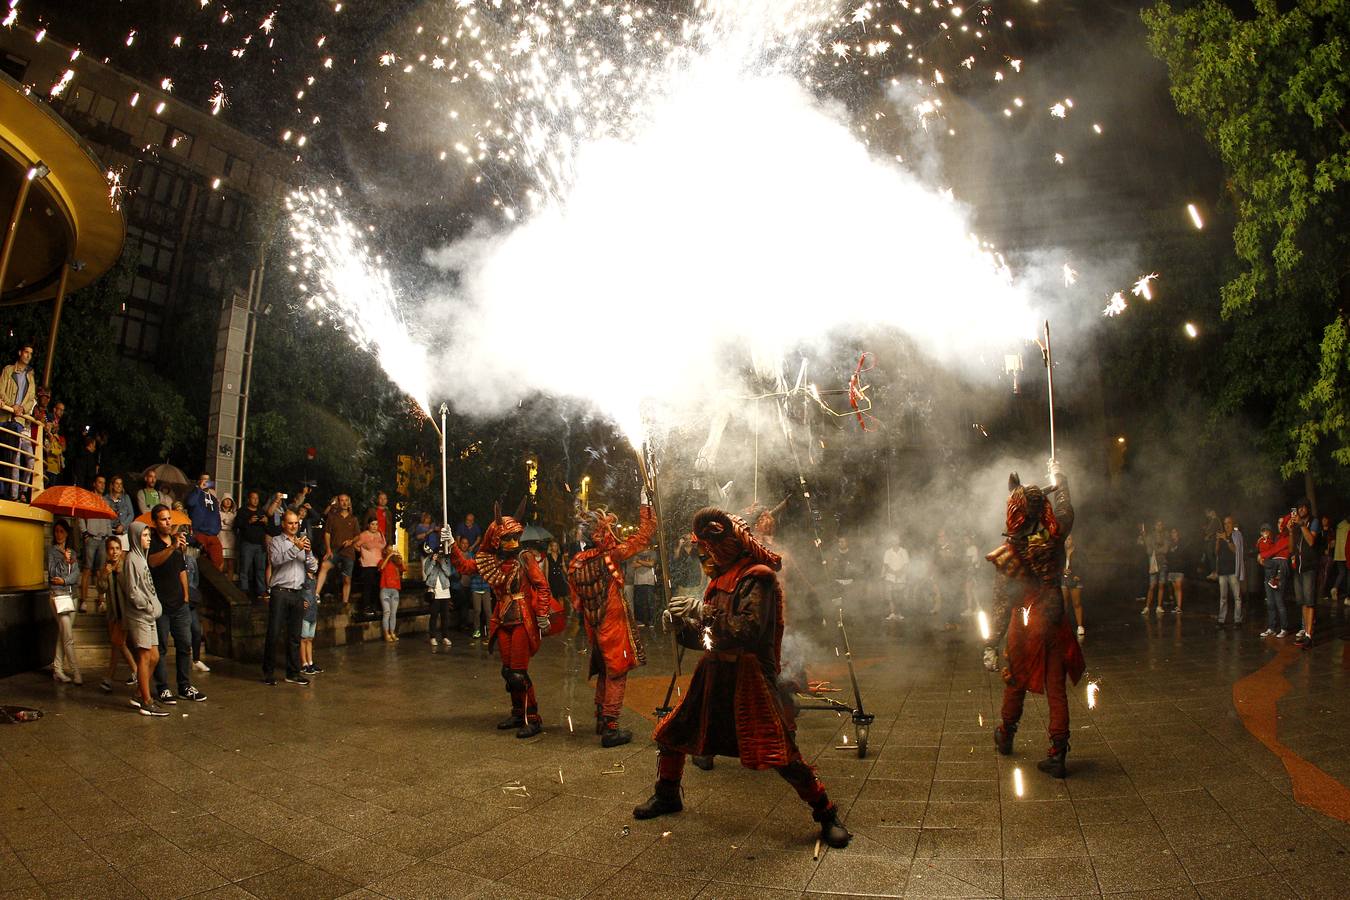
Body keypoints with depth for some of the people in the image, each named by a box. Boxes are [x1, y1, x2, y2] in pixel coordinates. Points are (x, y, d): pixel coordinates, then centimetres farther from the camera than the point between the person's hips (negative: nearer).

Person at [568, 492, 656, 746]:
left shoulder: (575, 564, 1)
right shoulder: (609, 555, -17)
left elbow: (577, 603, 10)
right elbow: (643, 536, -11)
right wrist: (646, 504, -3)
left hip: (594, 628, 7)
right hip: (614, 625, -7)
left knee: (605, 671, 21)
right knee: (617, 673, 2)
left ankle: (601, 720, 31)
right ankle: (610, 728, 3)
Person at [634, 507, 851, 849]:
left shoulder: (757, 577, -14)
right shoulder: (721, 577, 13)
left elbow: (747, 631, -27)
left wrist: (701, 610, -21)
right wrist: (683, 624, -1)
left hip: (749, 676, -9)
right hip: (715, 674, 9)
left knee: (779, 752, -13)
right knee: (671, 733, 16)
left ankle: (827, 814, 6)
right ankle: (667, 796, 39)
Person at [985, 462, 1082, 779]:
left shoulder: (1008, 554, -14)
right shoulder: (1055, 538, -9)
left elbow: (1001, 604, -13)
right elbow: (1066, 509, 14)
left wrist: (991, 645, -8)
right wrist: (1058, 477, 31)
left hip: (1024, 626, -1)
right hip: (1055, 624, 1)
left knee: (1016, 684, 17)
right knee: (1056, 689, 7)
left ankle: (1005, 737, 38)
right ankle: (1058, 753, 8)